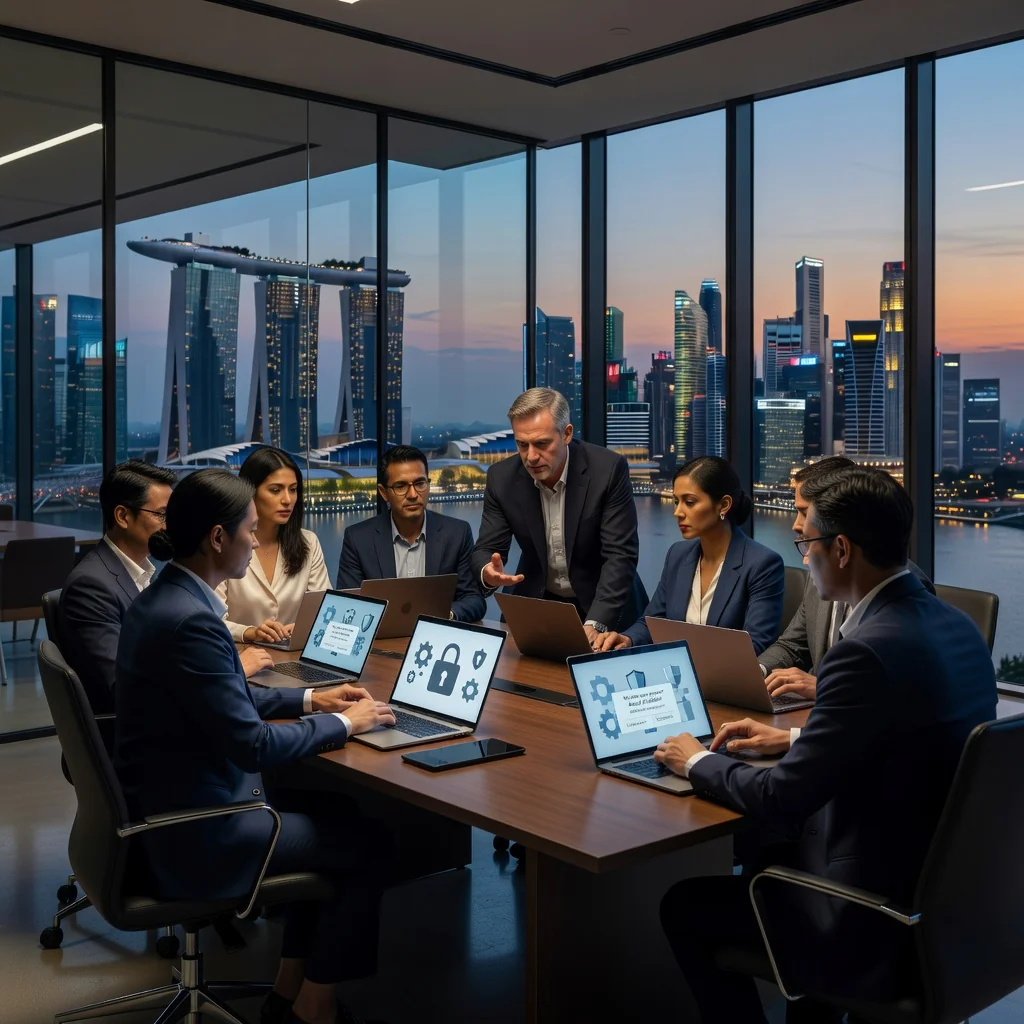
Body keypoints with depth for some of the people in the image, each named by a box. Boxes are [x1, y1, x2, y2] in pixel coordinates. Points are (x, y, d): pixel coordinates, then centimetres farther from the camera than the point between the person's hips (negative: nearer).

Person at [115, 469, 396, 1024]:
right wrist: (343, 723, -11)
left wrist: (309, 698, 11)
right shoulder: (191, 621, -27)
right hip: (191, 835, -9)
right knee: (362, 842, 6)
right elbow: (253, 744, -25)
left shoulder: (163, 599, 4)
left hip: (165, 806, 9)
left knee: (328, 816, 20)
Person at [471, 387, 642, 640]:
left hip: (604, 609, -2)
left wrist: (595, 624, -32)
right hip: (536, 605, 2)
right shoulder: (502, 477, -9)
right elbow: (486, 550, -5)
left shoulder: (608, 469, -18)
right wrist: (488, 573, -30)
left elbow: (620, 555, -20)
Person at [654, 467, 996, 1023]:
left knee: (685, 905, 8)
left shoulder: (867, 650, -26)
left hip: (879, 925, -9)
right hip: (946, 884, 9)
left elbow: (783, 798, -20)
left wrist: (698, 762, -4)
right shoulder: (955, 626, 1)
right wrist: (795, 740, 15)